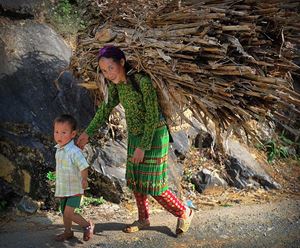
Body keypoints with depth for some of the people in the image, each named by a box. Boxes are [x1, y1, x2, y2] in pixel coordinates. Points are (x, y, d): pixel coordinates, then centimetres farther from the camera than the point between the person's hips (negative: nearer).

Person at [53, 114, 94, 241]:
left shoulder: (74, 152, -24)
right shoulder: (58, 149, 2)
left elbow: (84, 166, -30)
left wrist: (84, 180, -40)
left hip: (74, 188, -8)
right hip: (63, 188, 8)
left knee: (68, 213, -11)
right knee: (64, 212, 19)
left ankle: (88, 225, 11)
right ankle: (68, 232, 38)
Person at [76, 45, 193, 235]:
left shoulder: (143, 82, -27)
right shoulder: (116, 83, -4)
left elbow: (153, 117, -22)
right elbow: (106, 109, 10)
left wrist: (143, 146, -18)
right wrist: (88, 132, 11)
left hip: (154, 135, -7)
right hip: (135, 135, 8)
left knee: (152, 184, -2)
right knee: (135, 180, 15)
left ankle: (184, 212, 19)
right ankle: (144, 219, 33)